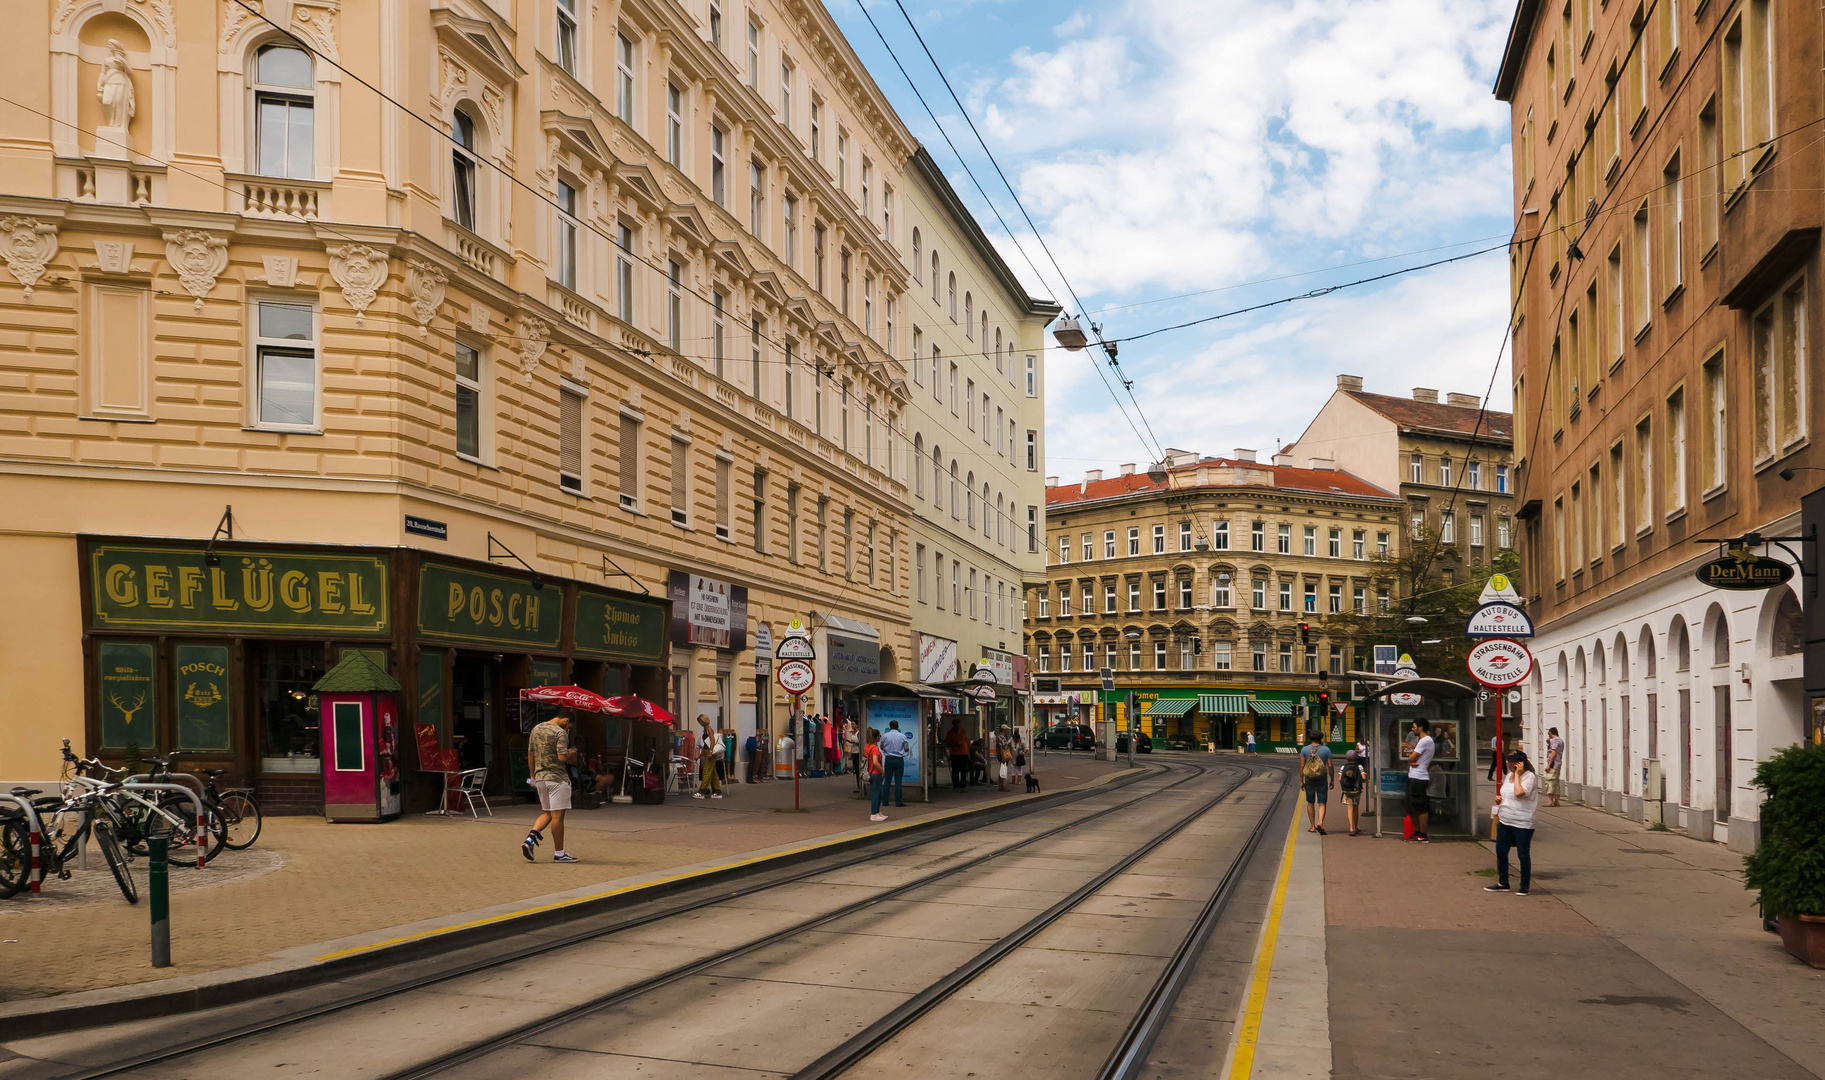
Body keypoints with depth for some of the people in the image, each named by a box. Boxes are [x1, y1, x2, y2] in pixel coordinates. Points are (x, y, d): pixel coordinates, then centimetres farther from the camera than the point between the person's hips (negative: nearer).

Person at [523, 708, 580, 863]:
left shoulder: (536, 729, 12)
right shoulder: (560, 732, -13)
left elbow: (530, 755, 17)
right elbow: (562, 757, -21)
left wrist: (533, 776, 22)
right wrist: (571, 755, 0)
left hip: (540, 777, 8)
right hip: (557, 778, -8)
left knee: (546, 813, 18)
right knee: (557, 815, -2)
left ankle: (530, 838, -2)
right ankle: (559, 853, 4)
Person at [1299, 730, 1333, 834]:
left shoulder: (1305, 749, -2)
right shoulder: (1326, 749, -3)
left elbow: (1302, 766, -3)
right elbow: (1330, 765, -4)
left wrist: (1301, 781, 2)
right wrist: (1332, 779, 5)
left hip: (1309, 779, 1)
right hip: (1322, 780, -1)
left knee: (1310, 803, 14)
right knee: (1322, 804, 1)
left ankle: (1312, 826, 17)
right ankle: (1320, 823, -21)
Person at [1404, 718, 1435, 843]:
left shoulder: (1425, 740, -13)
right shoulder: (1422, 740, 21)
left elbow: (1411, 757, -16)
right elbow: (1411, 758, 16)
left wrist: (1411, 756, 7)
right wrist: (1412, 762, -6)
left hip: (1419, 778, -11)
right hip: (1413, 777, 11)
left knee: (1421, 808, -6)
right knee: (1413, 808, 14)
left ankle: (1423, 836, -4)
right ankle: (1417, 832, 20)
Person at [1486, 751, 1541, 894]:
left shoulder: (1529, 777, -12)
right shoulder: (1509, 776, 12)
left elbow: (1519, 793, -28)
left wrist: (1517, 774, -19)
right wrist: (1498, 798, 5)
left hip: (1522, 824, -8)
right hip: (1505, 822, 8)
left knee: (1523, 855, 1)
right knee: (1500, 851, 11)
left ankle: (1524, 886, 13)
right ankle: (1502, 883, 24)